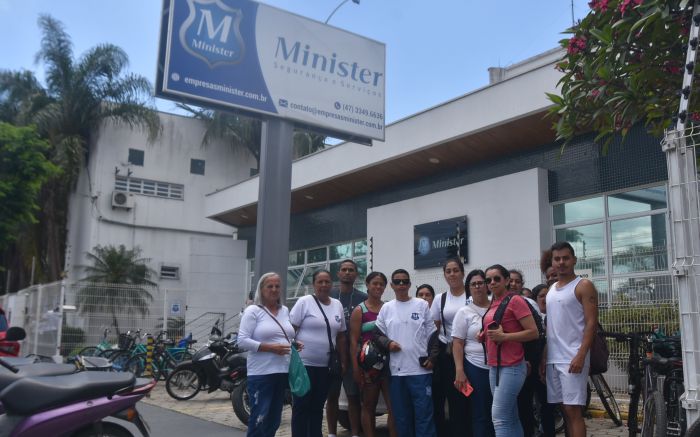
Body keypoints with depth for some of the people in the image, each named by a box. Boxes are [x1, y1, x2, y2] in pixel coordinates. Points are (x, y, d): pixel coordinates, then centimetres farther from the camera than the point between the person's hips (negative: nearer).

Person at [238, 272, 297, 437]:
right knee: (258, 421, -8)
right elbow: (242, 341, -13)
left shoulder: (285, 311, 14)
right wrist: (270, 348, -20)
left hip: (283, 372, 7)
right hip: (261, 374, -7)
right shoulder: (253, 311, -5)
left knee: (274, 421, 14)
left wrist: (294, 344, 1)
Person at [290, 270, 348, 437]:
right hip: (304, 364, -5)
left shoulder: (337, 305, 11)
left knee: (318, 407, 13)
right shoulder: (304, 302, -6)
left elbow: (341, 336, 15)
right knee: (301, 407, 1)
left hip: (325, 366, 5)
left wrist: (343, 362, 12)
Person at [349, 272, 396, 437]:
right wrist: (356, 368, -10)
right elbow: (353, 341, -4)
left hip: (389, 363, 2)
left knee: (394, 406, -4)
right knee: (368, 406, 8)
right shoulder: (359, 310, 0)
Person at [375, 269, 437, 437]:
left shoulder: (422, 305, 5)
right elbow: (378, 333, 12)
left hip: (420, 369, -2)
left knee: (424, 413, -3)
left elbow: (432, 334, 5)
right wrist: (387, 343, -8)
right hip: (396, 370, 2)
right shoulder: (386, 308, 9)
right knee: (401, 415, 10)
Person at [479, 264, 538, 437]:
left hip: (511, 367, -8)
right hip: (494, 367, 8)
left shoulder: (515, 300, -8)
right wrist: (484, 336, 8)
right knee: (510, 418, 12)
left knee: (499, 417, -12)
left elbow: (533, 332, -13)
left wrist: (503, 336, -20)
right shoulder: (492, 304, 13)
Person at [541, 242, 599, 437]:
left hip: (572, 358, -7)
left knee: (573, 410, -8)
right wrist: (543, 357, 12)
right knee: (565, 409, 10)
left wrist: (581, 355, -20)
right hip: (553, 359, 7)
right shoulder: (551, 289, 17)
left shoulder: (584, 286, -4)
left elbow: (591, 323, -11)